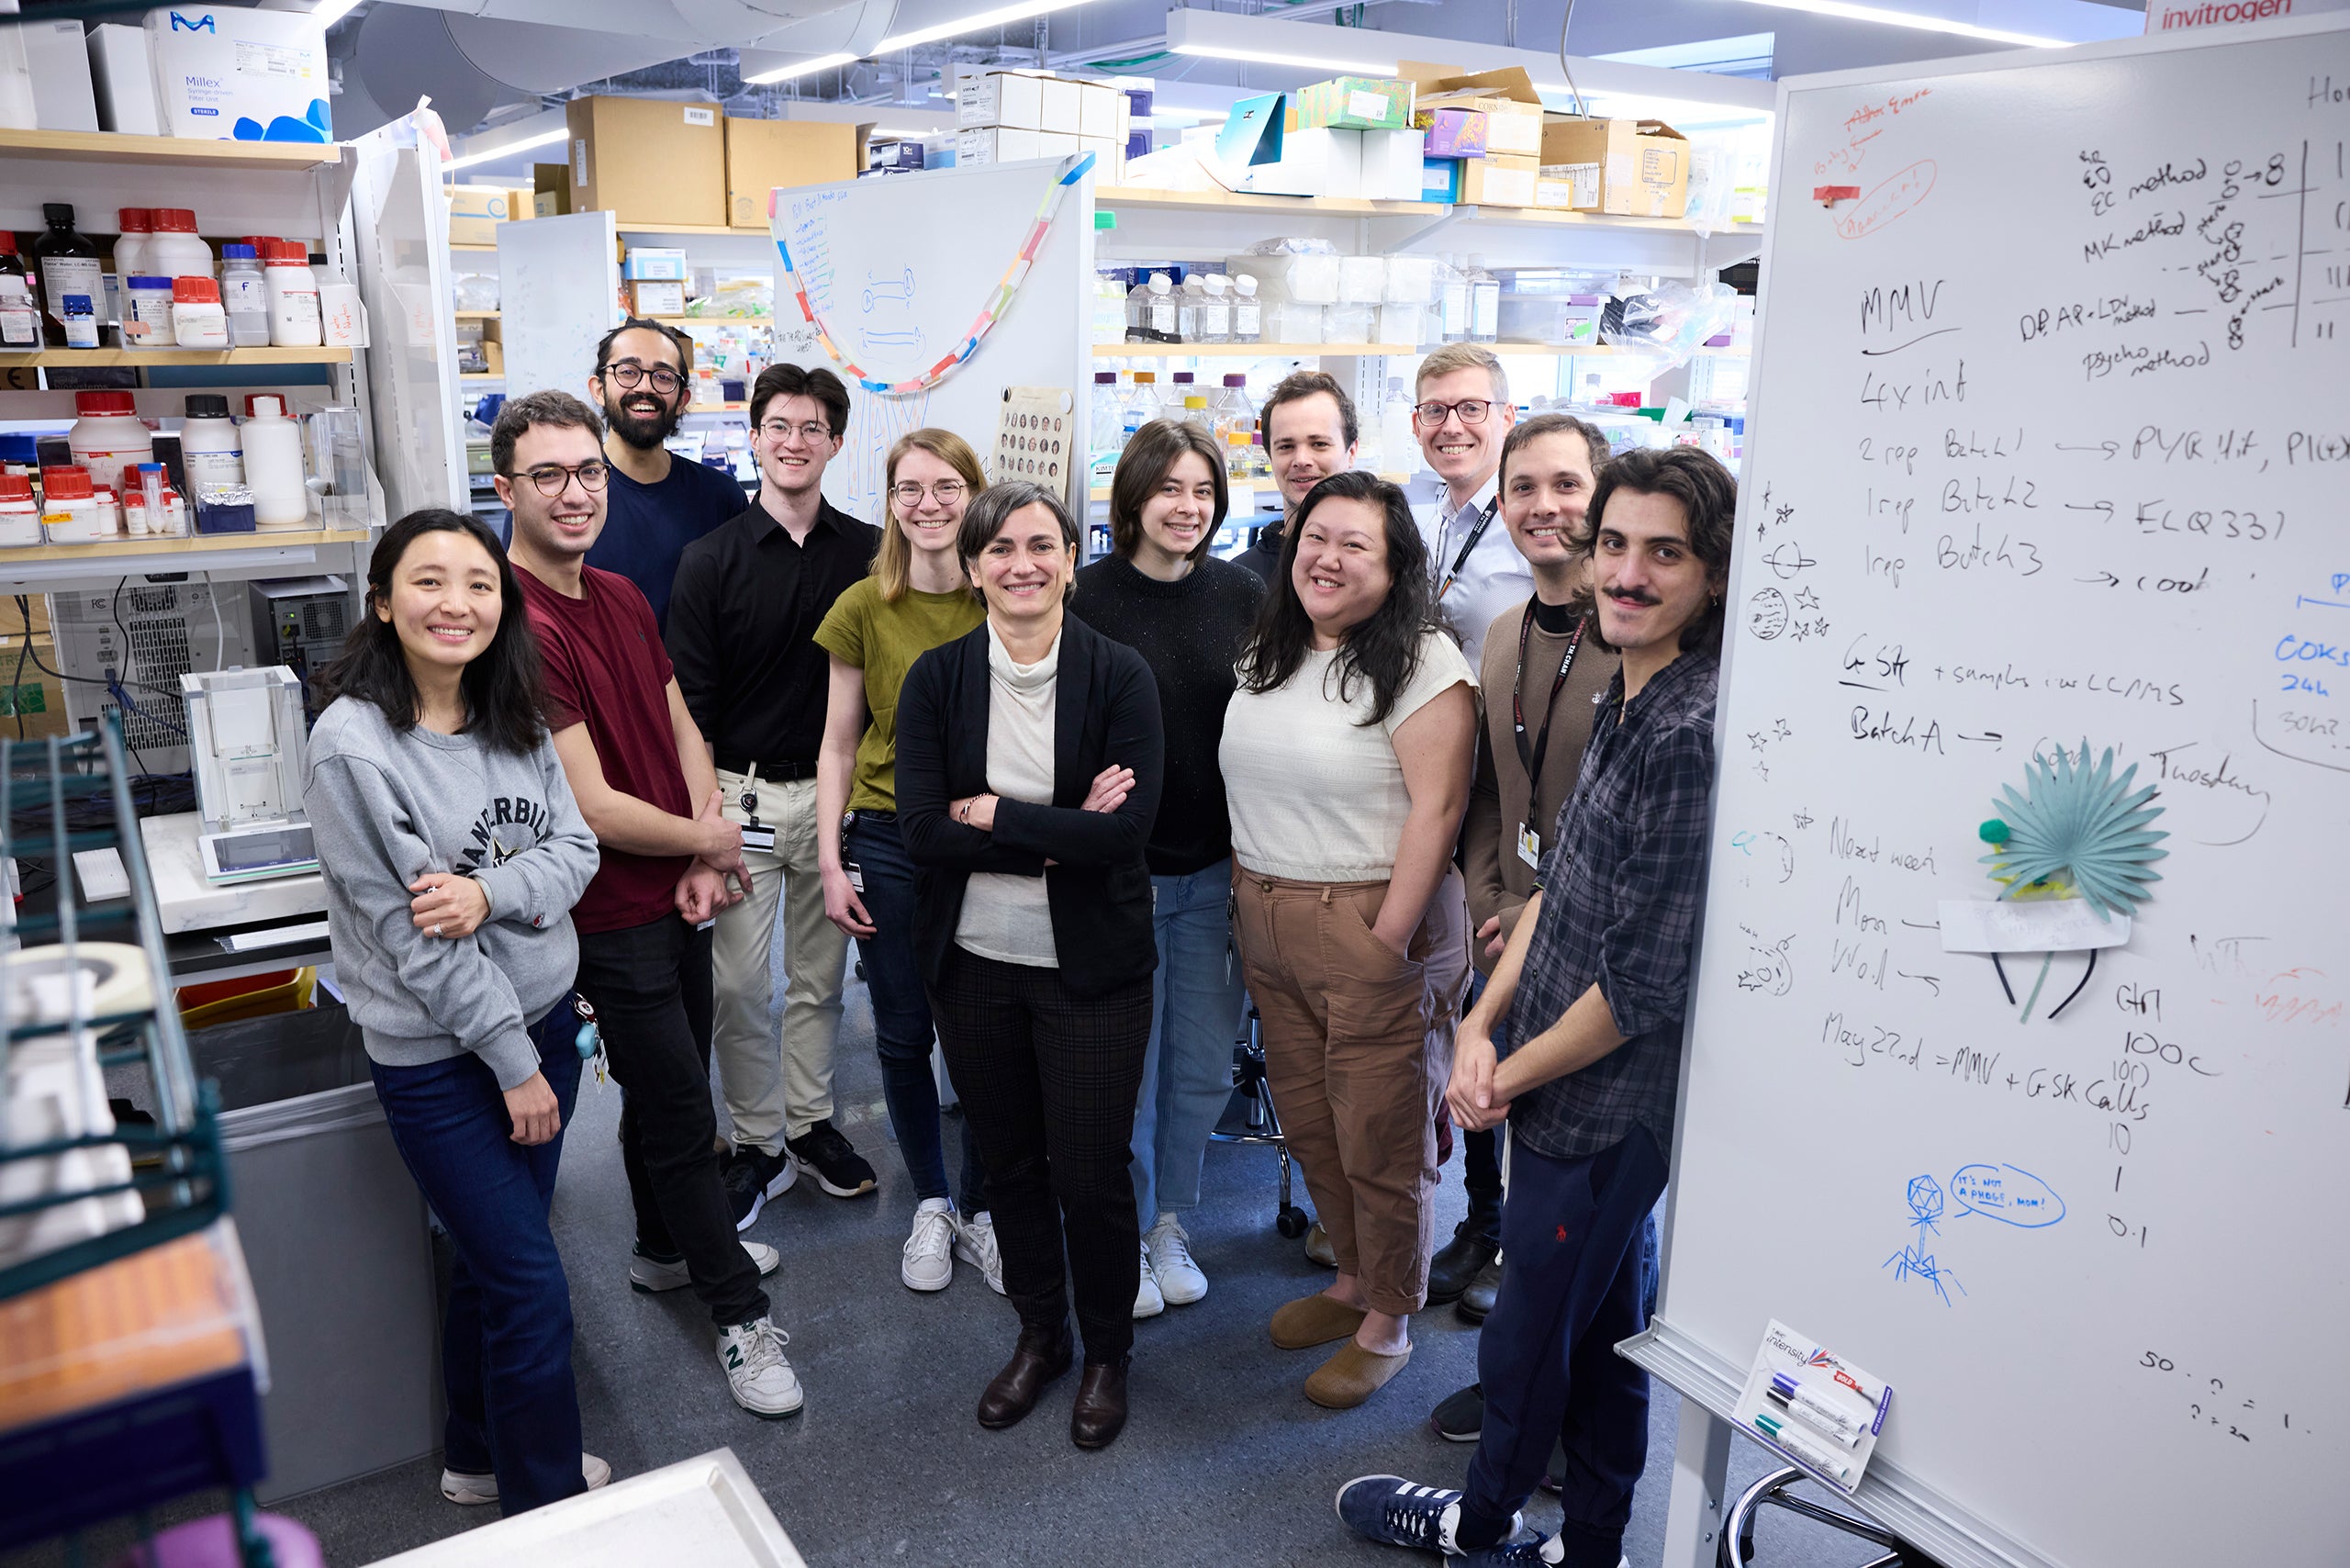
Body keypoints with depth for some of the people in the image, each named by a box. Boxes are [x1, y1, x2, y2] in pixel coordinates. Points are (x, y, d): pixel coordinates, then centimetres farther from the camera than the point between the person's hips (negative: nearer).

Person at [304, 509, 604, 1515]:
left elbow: (577, 849, 1)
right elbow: (408, 932, -18)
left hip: (541, 1017, 6)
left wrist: (489, 892, -21)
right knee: (532, 1289, 0)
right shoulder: (353, 743, -19)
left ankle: (482, 1456, 41)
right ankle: (548, 1510, 20)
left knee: (492, 1253, 21)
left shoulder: (515, 719, 1)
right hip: (438, 1055, -6)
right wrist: (513, 1061, -14)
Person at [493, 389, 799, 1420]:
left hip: (678, 896, 8)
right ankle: (739, 1313, 20)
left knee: (668, 1088, 24)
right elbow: (592, 805, -25)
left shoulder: (622, 598, 5)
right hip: (613, 917, -8)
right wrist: (711, 841, -9)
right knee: (680, 1113, 4)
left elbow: (680, 725, 10)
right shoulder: (524, 626, -23)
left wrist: (702, 855, -4)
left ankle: (667, 1248, 46)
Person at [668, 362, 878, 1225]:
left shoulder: (869, 552, 2)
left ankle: (811, 1120, 30)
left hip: (835, 794, 2)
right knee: (741, 984, 2)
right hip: (741, 792, -1)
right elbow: (690, 704, -4)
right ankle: (759, 1142, 19)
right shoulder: (712, 559, -3)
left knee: (820, 976, 13)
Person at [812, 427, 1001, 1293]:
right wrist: (830, 861, -1)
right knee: (903, 1035, 10)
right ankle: (930, 1204, 30)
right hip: (888, 842, 1)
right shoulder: (864, 607, -1)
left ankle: (980, 1207, 26)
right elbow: (839, 743, 4)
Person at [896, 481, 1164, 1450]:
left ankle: (1106, 1355, 32)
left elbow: (1127, 828, -20)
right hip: (973, 962, 3)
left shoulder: (1120, 676, -9)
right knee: (1008, 1162, 18)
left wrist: (993, 814, -17)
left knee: (1091, 1174, 5)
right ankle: (1038, 1335, 41)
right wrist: (1061, 834, -18)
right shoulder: (936, 679, -3)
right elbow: (923, 830, -13)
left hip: (1090, 967, -2)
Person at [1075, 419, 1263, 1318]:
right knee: (1125, 1067, 7)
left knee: (1205, 1066, 12)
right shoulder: (1087, 597, -6)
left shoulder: (1243, 597, 3)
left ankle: (1170, 1222, 33)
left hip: (1217, 873, 3)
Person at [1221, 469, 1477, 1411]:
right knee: (1307, 1121, 18)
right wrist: (1246, 886, 13)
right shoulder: (1267, 655, 11)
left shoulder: (1421, 663, -13)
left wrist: (1390, 939, -19)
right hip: (1267, 924, 7)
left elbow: (1435, 809, -17)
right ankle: (1354, 1278, 39)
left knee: (1382, 1138, 5)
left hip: (1370, 925, -7)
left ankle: (1387, 1324, 24)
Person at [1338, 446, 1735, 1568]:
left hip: (1607, 1109, -8)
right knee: (1602, 1327, 23)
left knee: (1530, 1337, 15)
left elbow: (1644, 985, -24)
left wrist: (1509, 1074, -11)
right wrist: (1483, 1024, -1)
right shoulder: (1627, 700, 4)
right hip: (1574, 1093, 8)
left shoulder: (1694, 733, -26)